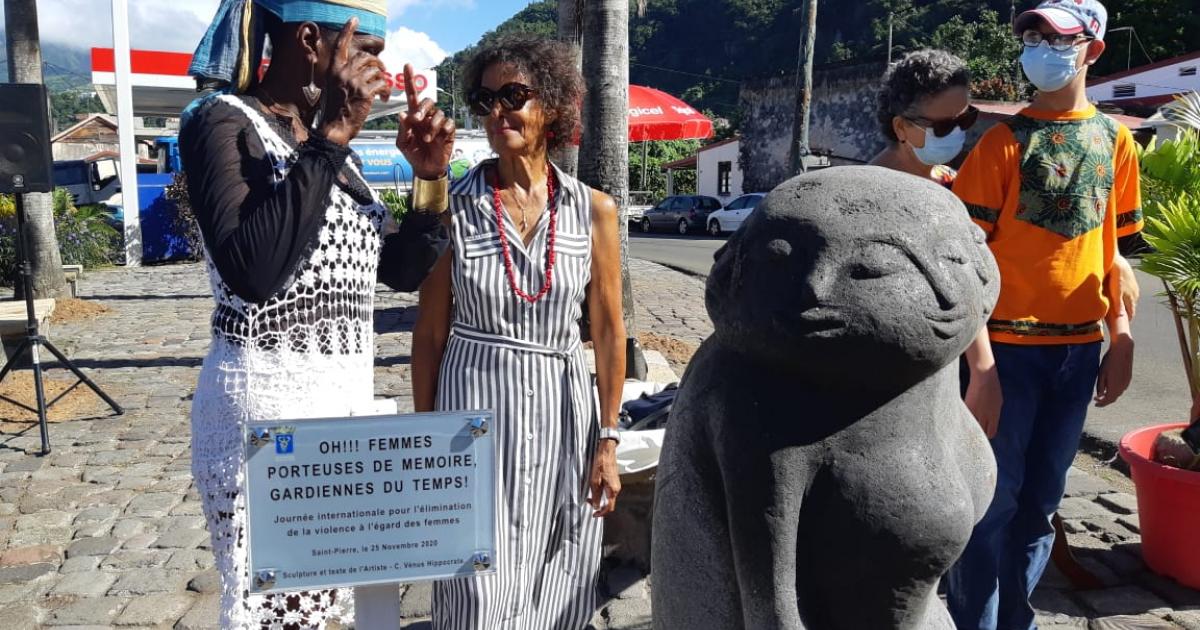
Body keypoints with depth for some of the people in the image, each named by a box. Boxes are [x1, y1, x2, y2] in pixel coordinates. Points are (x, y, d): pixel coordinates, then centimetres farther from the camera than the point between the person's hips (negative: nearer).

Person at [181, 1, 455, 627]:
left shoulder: (329, 142, 10)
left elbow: (404, 270, 12)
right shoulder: (222, 123, -11)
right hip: (265, 408, -7)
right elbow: (250, 271, -28)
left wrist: (431, 177, -3)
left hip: (346, 401, 7)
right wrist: (330, 139, -25)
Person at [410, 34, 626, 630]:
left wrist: (607, 439, 1)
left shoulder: (594, 210, -1)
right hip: (474, 407, -1)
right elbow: (429, 333, 0)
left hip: (562, 411, 2)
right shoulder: (454, 206, -4)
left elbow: (608, 332, 3)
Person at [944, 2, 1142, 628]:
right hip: (1009, 343, -4)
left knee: (1040, 500, 14)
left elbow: (1113, 248, 12)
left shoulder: (1115, 139, 8)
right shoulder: (1005, 139, -5)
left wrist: (1121, 339, 7)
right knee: (995, 500, 2)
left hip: (1078, 347, 4)